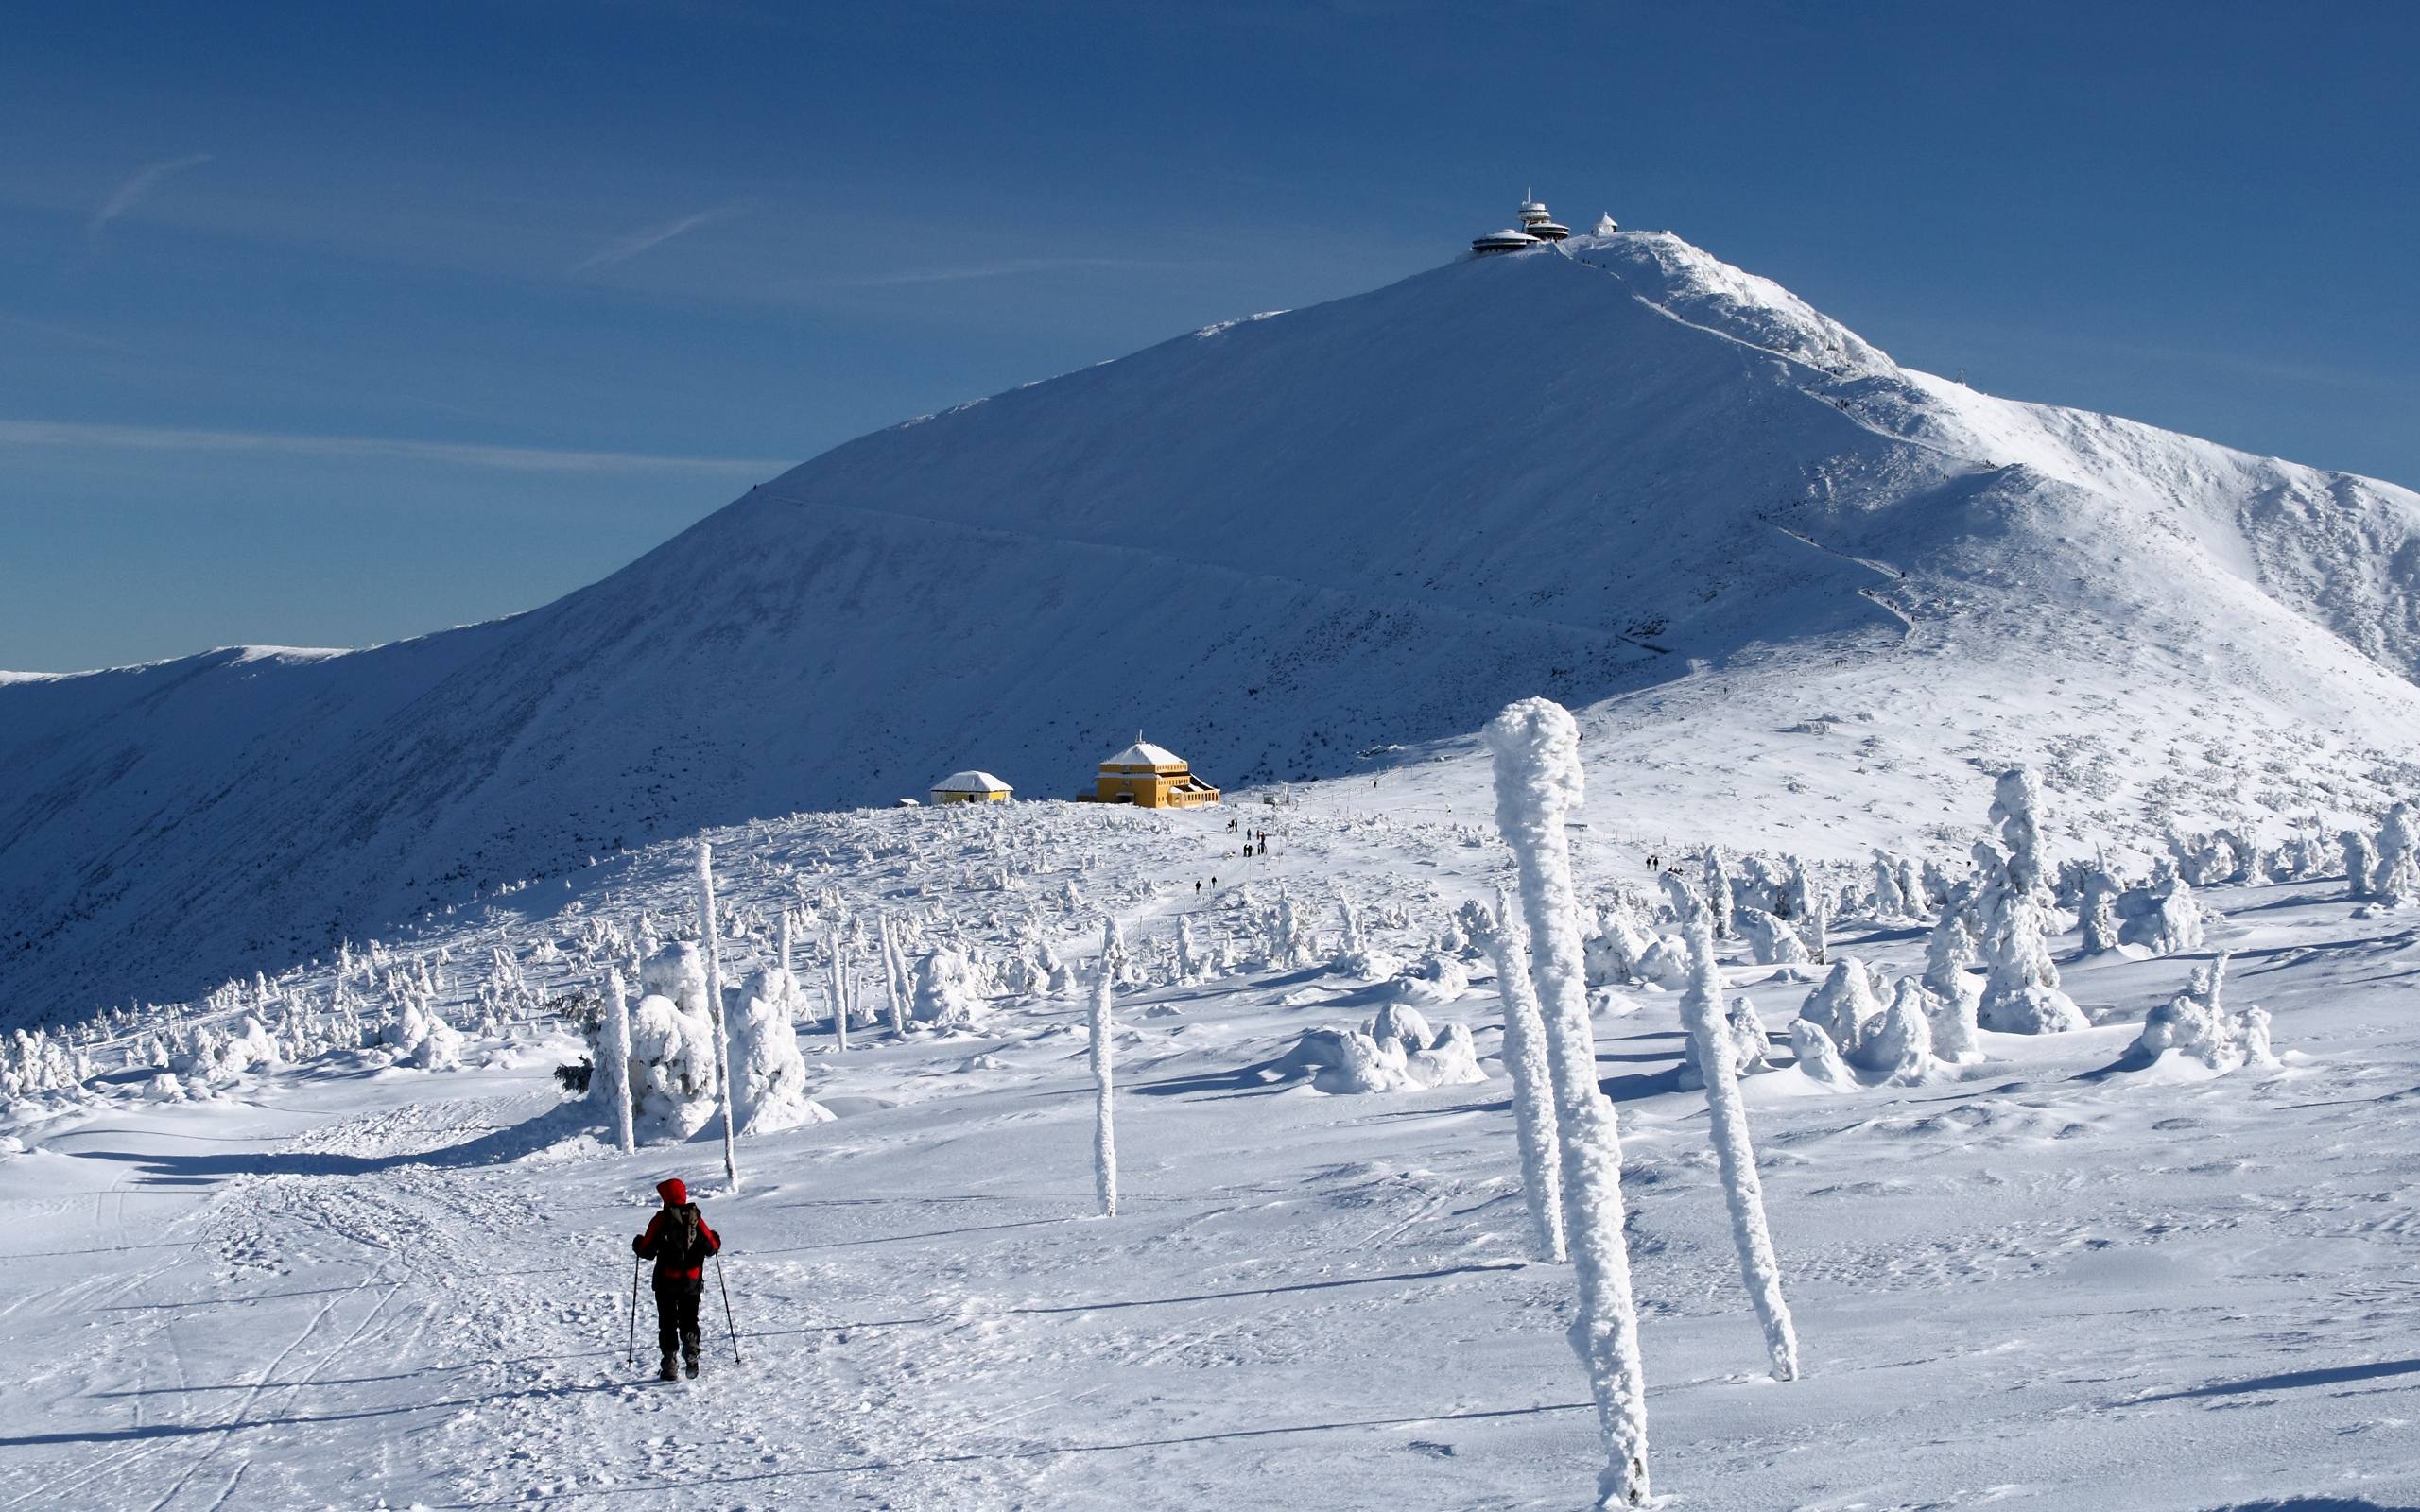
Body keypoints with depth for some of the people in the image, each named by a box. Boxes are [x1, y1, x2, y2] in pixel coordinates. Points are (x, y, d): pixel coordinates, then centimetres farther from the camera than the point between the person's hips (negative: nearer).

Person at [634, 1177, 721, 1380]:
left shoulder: (660, 1220, -7)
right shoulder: (696, 1218, -1)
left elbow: (647, 1251, -6)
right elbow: (712, 1247, 4)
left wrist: (638, 1245, 16)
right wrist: (716, 1240, 26)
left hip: (667, 1281, -2)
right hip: (692, 1281, 2)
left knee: (667, 1323, 8)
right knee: (689, 1321, 12)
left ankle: (669, 1364, 0)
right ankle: (690, 1344, -18)